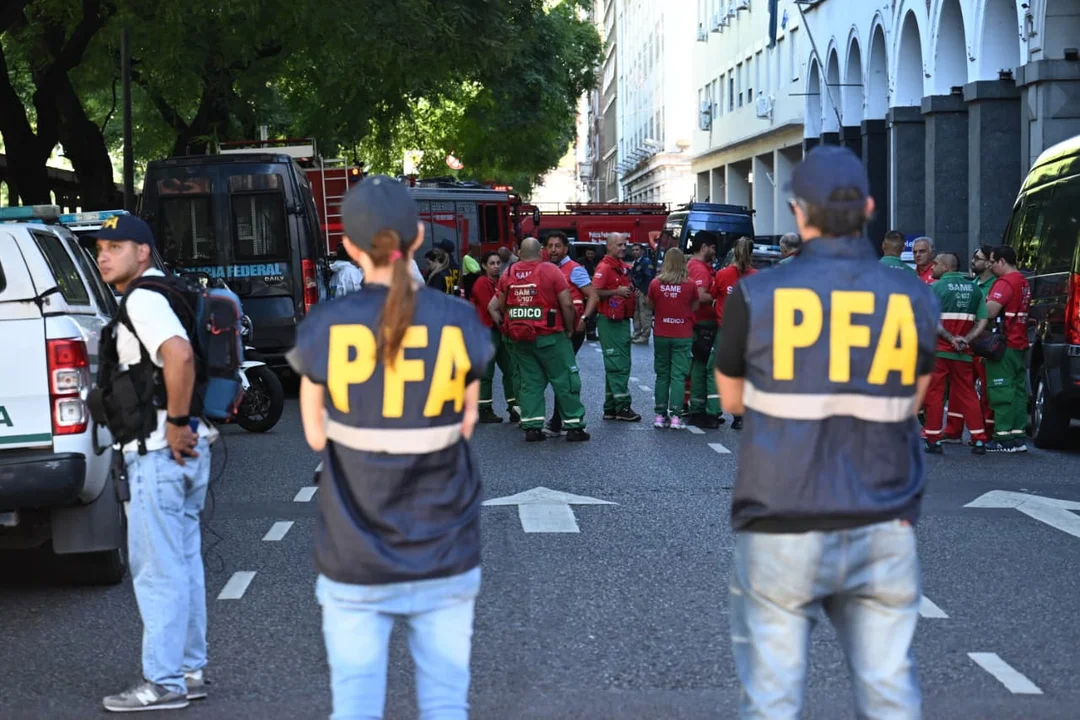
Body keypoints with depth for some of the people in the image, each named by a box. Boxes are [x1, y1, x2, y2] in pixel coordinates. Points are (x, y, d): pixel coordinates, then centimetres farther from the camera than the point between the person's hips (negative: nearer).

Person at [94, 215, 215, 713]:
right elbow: (182, 354, 30)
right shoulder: (163, 294, 17)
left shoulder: (142, 300, -15)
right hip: (185, 451, 10)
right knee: (183, 563, 15)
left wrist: (176, 423, -24)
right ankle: (190, 671, 22)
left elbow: (179, 354, -33)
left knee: (158, 569, -5)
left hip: (159, 453, -10)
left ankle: (164, 682, 0)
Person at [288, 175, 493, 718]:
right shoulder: (460, 323, -8)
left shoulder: (324, 327, -10)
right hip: (445, 553, 1)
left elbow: (317, 435, 1)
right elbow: (464, 423, 3)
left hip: (357, 559, -1)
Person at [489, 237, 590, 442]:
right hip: (550, 337, -4)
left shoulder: (508, 274, 4)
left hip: (521, 339, 4)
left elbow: (498, 306, 7)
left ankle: (531, 427, 9)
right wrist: (569, 329, 2)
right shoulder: (550, 271, -8)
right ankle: (574, 426, 7)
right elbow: (567, 304, -11)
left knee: (529, 382, 12)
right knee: (565, 380, 5)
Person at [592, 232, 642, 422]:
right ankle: (622, 406, -6)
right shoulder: (604, 267, -12)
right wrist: (616, 292, -23)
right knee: (617, 365, -8)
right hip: (609, 321, -10)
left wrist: (630, 289, 9)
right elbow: (595, 292, -20)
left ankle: (610, 408, 17)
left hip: (623, 319, 10)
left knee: (622, 364, 12)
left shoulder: (624, 266, 15)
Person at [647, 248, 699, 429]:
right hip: (683, 336, -2)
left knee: (662, 375, 13)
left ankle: (660, 414, 13)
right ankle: (675, 416, -6)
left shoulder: (656, 283, -6)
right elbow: (694, 307, 2)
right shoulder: (690, 284, -10)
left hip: (661, 335, 2)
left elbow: (650, 305, 8)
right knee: (678, 376, 1)